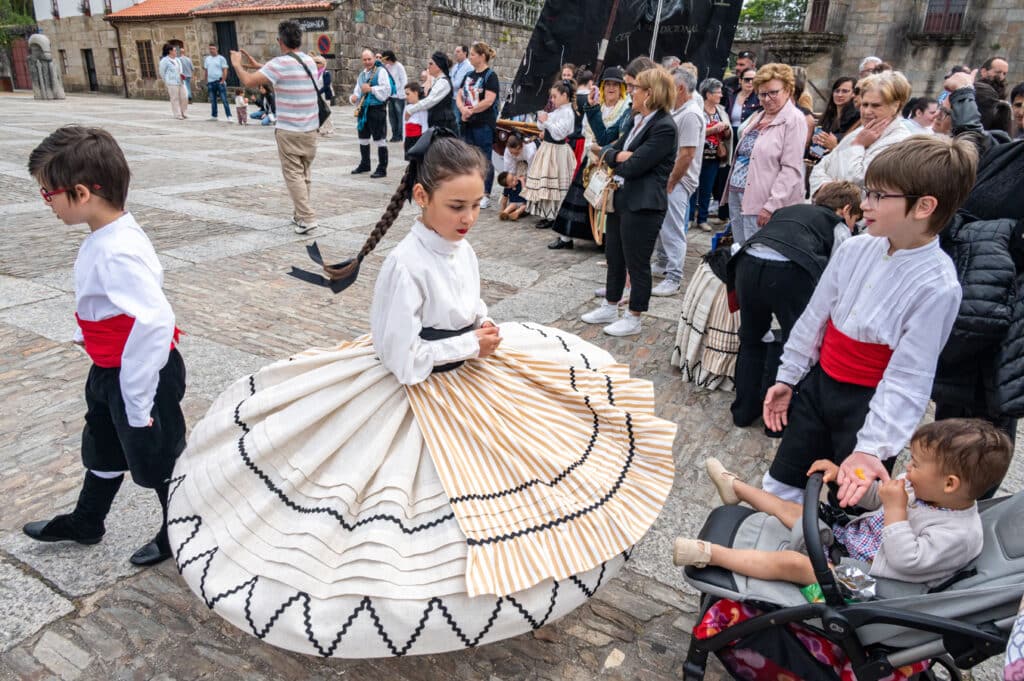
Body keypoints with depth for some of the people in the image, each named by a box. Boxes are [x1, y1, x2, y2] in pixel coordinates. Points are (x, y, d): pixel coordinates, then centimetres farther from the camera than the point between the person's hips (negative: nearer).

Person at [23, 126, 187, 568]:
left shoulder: (118, 252, -31)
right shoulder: (104, 237, -1)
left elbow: (155, 323, -37)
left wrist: (138, 401, -29)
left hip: (140, 372, -10)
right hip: (109, 371, 10)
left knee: (156, 457, 11)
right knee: (102, 449, 27)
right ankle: (85, 523, 51)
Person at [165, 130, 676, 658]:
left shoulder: (462, 250, -3)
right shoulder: (406, 264, -27)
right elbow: (403, 360, -24)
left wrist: (486, 335, -10)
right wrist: (472, 344, -20)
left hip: (470, 378, 8)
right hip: (420, 395, -8)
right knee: (441, 503, 5)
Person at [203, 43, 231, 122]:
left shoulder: (221, 58, -1)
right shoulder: (207, 58, 13)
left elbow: (225, 70, -6)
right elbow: (206, 70, 17)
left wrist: (223, 81, -14)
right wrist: (206, 81, 11)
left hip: (219, 81, -5)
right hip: (210, 82, 5)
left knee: (224, 100, -9)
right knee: (213, 100, 10)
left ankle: (228, 116, -11)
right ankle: (214, 116, 18)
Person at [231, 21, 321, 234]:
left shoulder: (280, 63, -13)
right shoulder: (310, 61, 9)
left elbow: (249, 81, -16)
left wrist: (236, 63, 3)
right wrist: (259, 65, 27)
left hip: (289, 130, -6)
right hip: (311, 128, 6)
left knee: (293, 174, -2)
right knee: (306, 173, 14)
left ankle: (307, 218, -10)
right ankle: (300, 214, 23)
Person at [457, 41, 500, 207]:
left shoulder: (490, 76, -7)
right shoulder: (469, 75, 14)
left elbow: (488, 101, -18)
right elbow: (459, 96, 12)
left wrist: (470, 111, -10)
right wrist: (463, 109, -9)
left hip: (484, 124, -7)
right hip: (468, 124, 7)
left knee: (484, 160, -2)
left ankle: (486, 195, 5)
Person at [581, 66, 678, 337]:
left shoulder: (664, 127, -16)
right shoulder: (639, 121, 13)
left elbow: (633, 166, -22)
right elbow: (607, 150, 12)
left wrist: (614, 161, -2)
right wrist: (618, 156, -10)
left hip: (642, 206, -9)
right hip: (621, 199, 10)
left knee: (637, 263, 3)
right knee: (614, 257, 18)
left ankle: (633, 319, 17)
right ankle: (610, 308, 34)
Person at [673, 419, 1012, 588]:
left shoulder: (959, 535, -27)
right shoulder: (922, 487, -1)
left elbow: (906, 561, -33)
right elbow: (874, 496, 12)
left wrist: (895, 510, -33)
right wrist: (842, 473, -1)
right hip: (853, 535, 9)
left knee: (790, 563, -24)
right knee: (794, 509, 13)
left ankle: (710, 553, -18)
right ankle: (735, 487, 33)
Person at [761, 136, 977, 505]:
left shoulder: (937, 285, -20)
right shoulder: (855, 249, -5)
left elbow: (908, 378, -20)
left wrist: (871, 447, -25)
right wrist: (788, 377, 12)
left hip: (870, 405, -5)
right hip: (817, 383, 5)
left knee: (848, 506, 10)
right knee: (779, 488, 15)